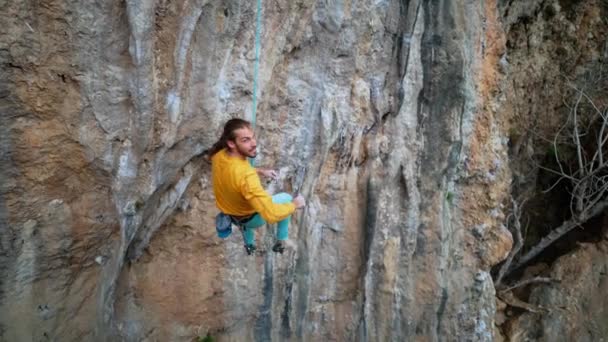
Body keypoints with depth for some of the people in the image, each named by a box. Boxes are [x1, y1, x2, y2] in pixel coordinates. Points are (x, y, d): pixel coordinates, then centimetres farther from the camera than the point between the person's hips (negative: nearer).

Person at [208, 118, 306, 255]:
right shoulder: (246, 176, -44)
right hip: (250, 217, -6)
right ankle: (281, 241, 35)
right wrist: (295, 204, -27)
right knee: (286, 198, 18)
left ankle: (249, 244, 61)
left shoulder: (219, 155, -21)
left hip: (228, 211, 6)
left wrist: (260, 171, 5)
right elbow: (271, 215, -44)